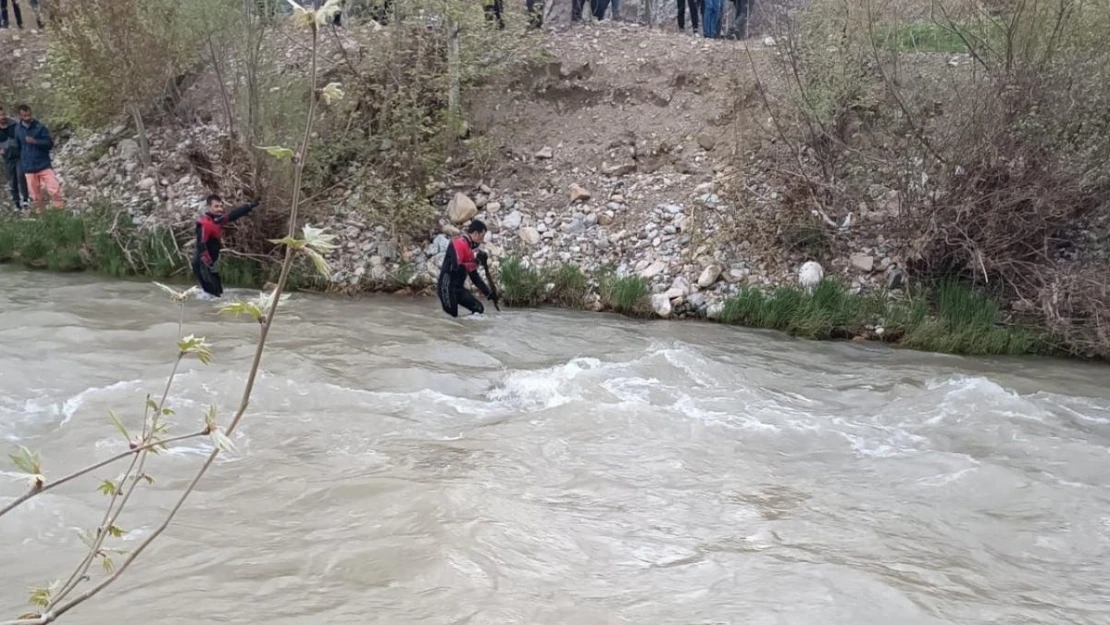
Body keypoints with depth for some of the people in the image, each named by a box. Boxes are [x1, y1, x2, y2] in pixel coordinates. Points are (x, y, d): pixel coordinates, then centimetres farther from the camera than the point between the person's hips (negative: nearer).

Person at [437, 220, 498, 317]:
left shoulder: (470, 248, 14)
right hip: (447, 286, -10)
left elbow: (474, 276, 19)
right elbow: (456, 267, -26)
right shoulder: (459, 243, -14)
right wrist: (476, 262, -20)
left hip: (458, 287, 10)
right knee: (452, 316, -15)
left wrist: (488, 292, 15)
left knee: (479, 309, 6)